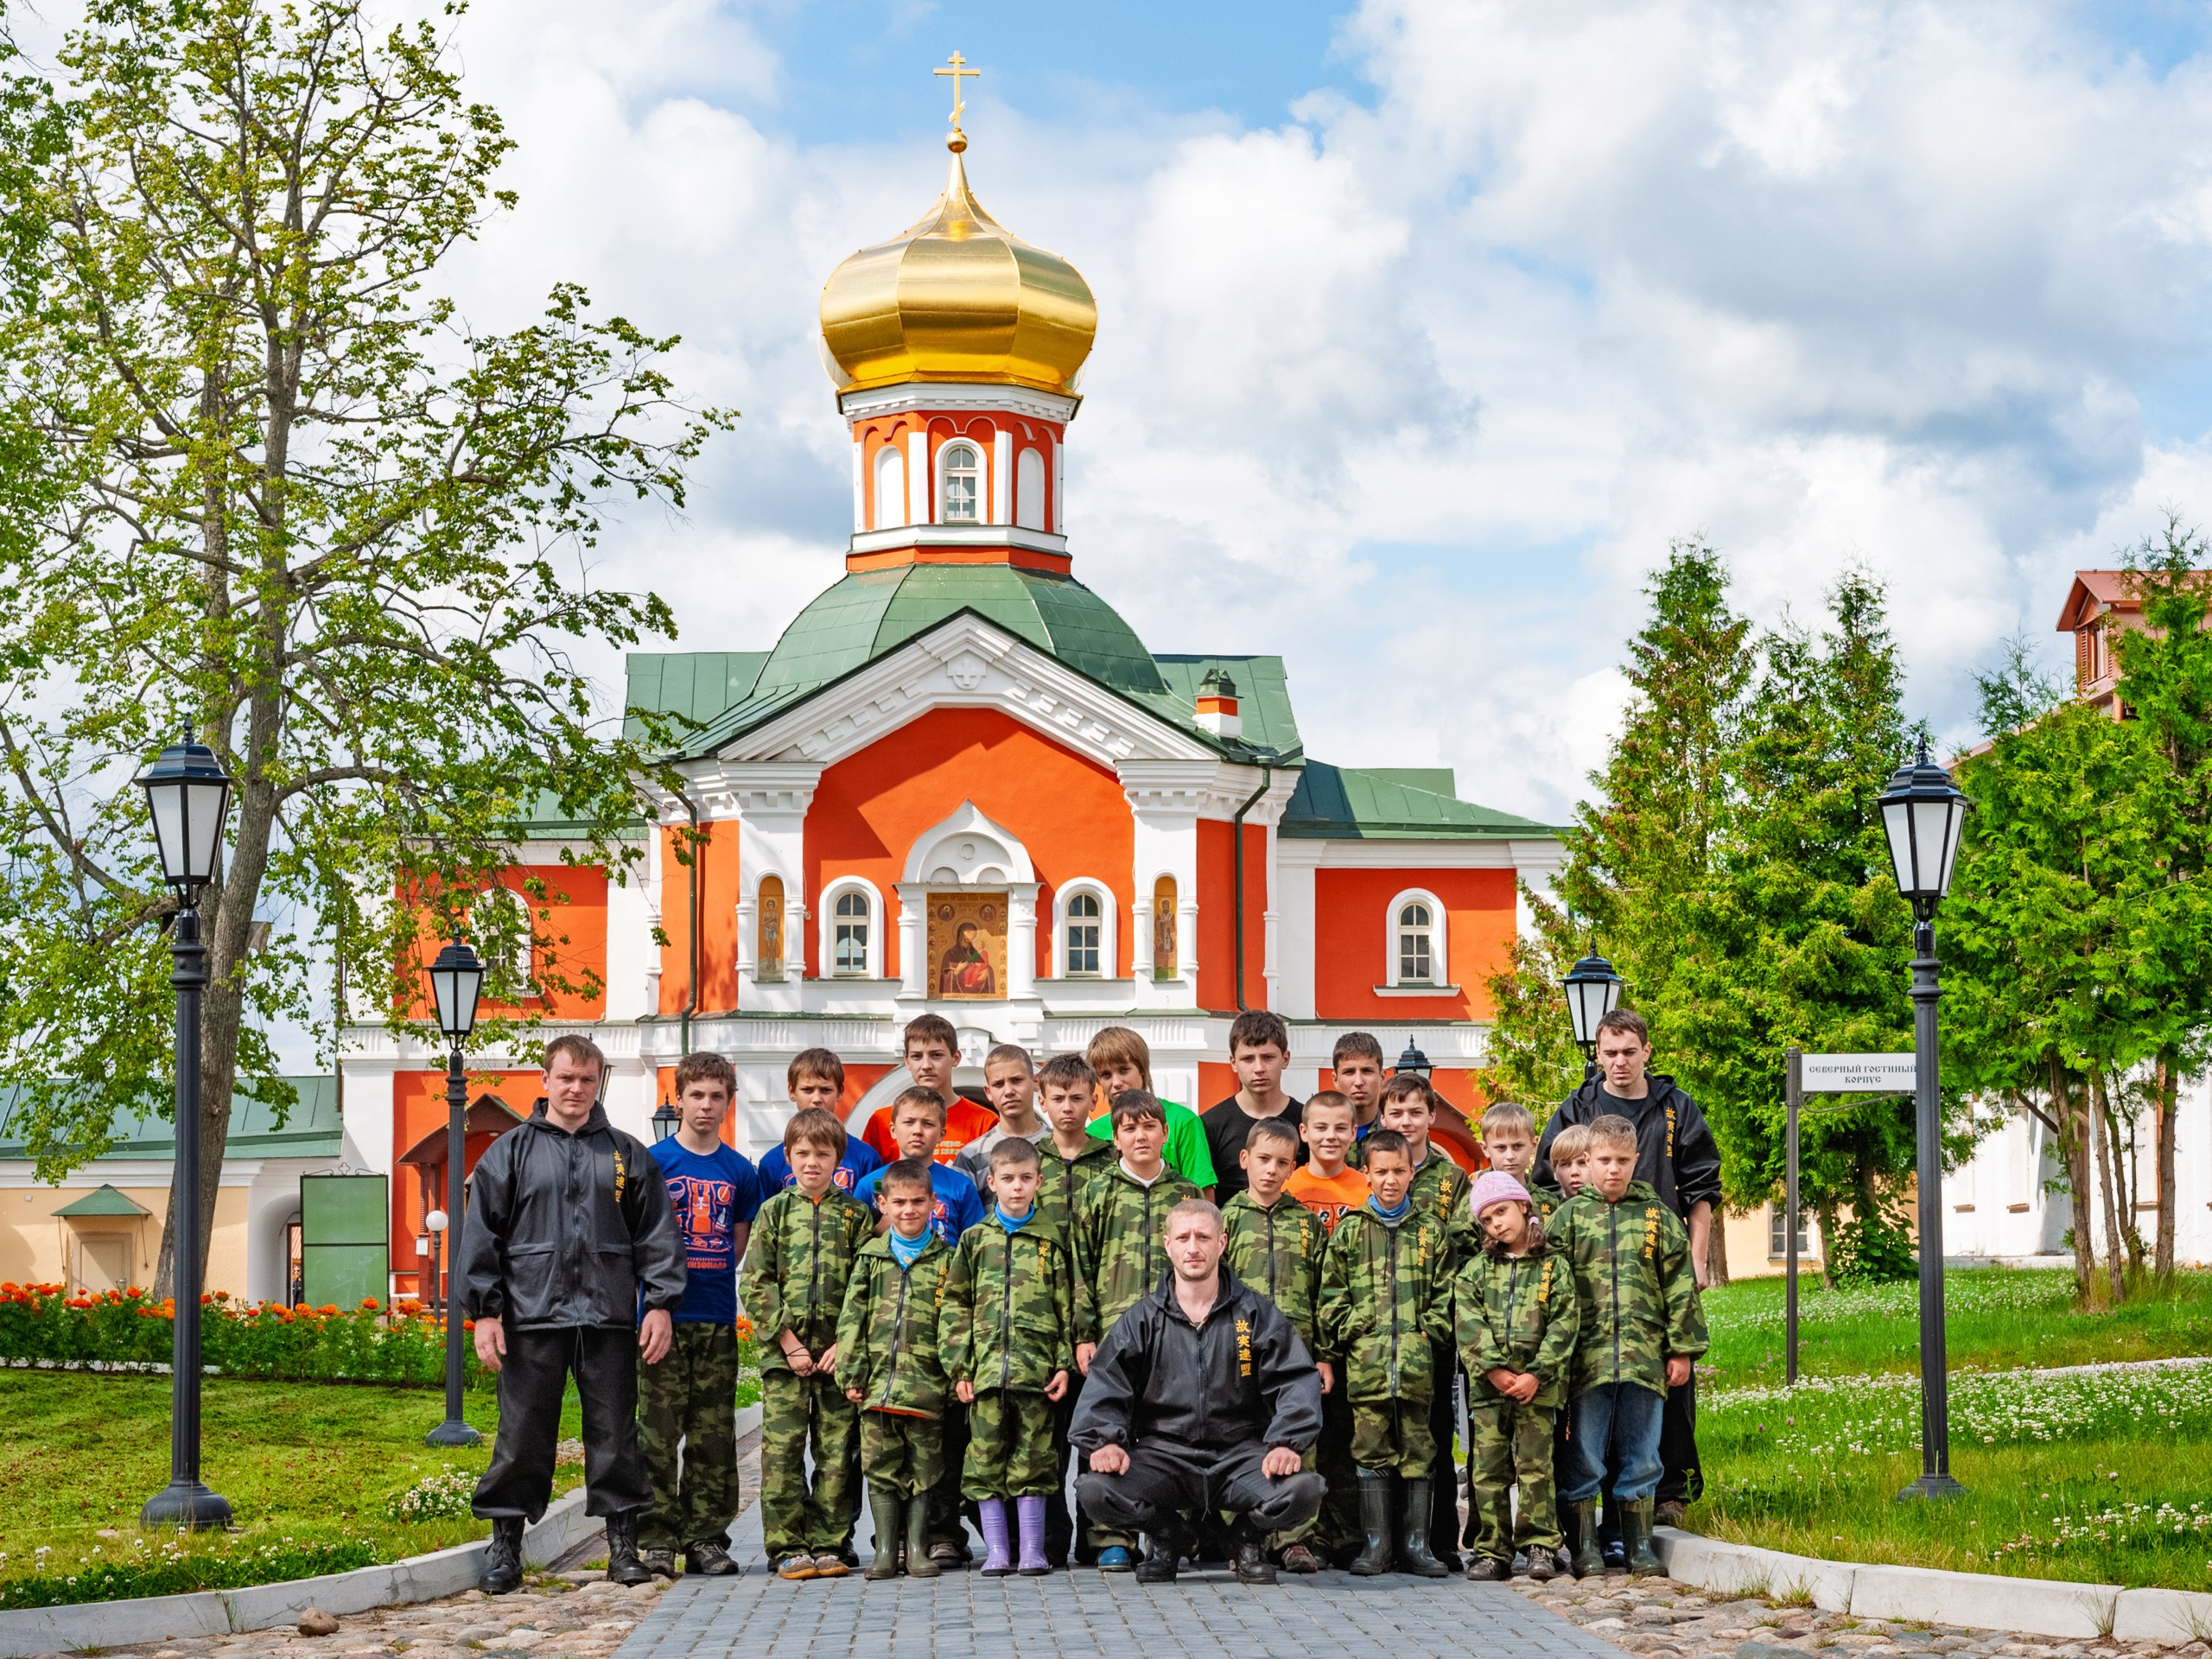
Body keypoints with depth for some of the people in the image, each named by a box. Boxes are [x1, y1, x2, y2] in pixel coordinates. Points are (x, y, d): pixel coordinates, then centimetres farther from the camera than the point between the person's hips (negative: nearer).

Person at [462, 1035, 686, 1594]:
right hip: (531, 1317, -1)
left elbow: (657, 1233, 10)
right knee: (522, 1434, 1)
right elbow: (481, 1235, 4)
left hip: (609, 1317, 1)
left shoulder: (628, 1154, 12)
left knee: (615, 1433, 4)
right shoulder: (511, 1151, 7)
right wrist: (484, 1312, -3)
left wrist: (661, 1302, 0)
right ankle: (504, 1547, 10)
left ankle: (623, 1545, 12)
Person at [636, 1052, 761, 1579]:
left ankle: (706, 1537, 12)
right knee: (659, 1432, -4)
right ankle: (657, 1540, 1)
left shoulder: (740, 1170, 10)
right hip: (665, 1315, -3)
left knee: (714, 1434, 5)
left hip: (718, 1317, 3)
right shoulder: (654, 1161, 1)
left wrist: (709, 1277, 5)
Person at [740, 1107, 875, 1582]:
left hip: (840, 1349, 1)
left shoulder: (856, 1215, 8)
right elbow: (755, 1283, 1)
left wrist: (846, 1344, -7)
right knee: (782, 1449, -5)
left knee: (838, 1450, 1)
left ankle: (828, 1543, 8)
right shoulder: (774, 1211, 8)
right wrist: (788, 1343, -7)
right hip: (783, 1347, 0)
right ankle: (788, 1547, 1)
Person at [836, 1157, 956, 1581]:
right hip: (877, 1381, 1)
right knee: (881, 1466, 3)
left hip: (927, 1382, -1)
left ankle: (917, 1548, 10)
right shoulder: (870, 1256, 10)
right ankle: (885, 1549, 9)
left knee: (924, 1467, 2)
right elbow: (851, 1318, 7)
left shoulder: (945, 1259, 6)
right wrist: (850, 1374, 0)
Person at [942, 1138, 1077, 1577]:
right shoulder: (974, 1240, 9)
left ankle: (1032, 1549, 8)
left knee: (1032, 1458, 1)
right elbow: (956, 1306, 8)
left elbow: (1067, 1306, 7)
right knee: (986, 1458, 2)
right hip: (985, 1369, 1)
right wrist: (958, 1368, 1)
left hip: (1036, 1368, -1)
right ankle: (996, 1551, 8)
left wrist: (1065, 1364, 0)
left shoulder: (1053, 1240, 7)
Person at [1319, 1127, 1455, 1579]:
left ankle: (1418, 1543, 7)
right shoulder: (1349, 1230, 9)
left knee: (1419, 1451, 1)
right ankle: (1376, 1543, 7)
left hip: (1418, 1363, 0)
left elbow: (1446, 1294, 9)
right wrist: (1350, 1335, -3)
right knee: (1371, 1450, 2)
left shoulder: (1431, 1231, 11)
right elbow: (1331, 1294, 8)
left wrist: (1428, 1333, -3)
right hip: (1366, 1363, 0)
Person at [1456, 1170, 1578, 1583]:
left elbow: (1564, 1324, -3)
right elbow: (1468, 1324, -1)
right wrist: (1495, 1371, -12)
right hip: (1488, 1383, 2)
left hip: (1537, 1385, -2)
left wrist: (1536, 1374, -12)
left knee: (1535, 1465, -3)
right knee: (1488, 1469, 2)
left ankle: (1540, 1546, 4)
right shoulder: (1474, 1270, 10)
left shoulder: (1554, 1267, 5)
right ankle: (1492, 1550, 7)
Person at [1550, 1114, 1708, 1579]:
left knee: (1641, 1454, 7)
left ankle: (1639, 1544, 15)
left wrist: (1682, 1349, 6)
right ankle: (1585, 1545, 10)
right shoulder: (1569, 1216, 5)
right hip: (1588, 1356, -1)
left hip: (1645, 1356, 1)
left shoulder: (1658, 1216, 9)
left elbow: (1680, 1286, 10)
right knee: (1584, 1456, 1)